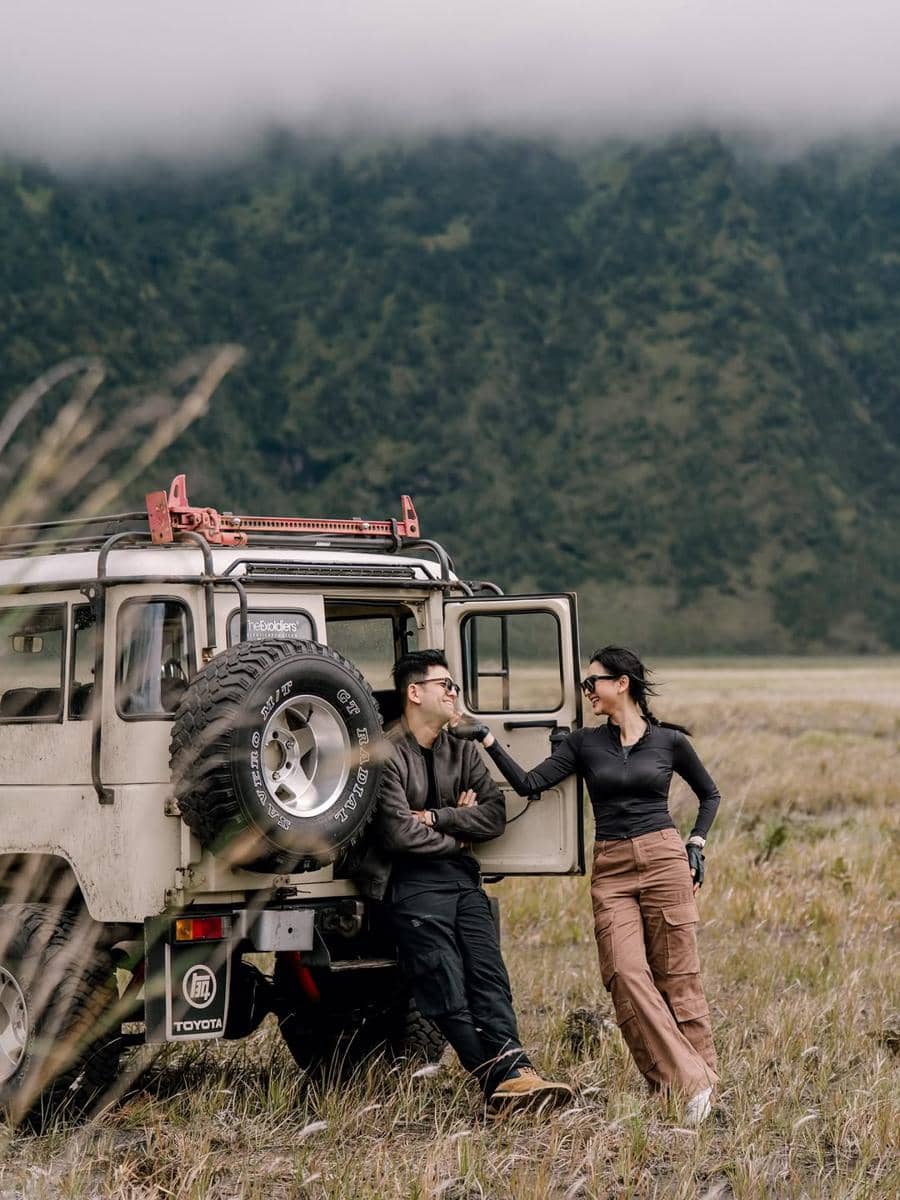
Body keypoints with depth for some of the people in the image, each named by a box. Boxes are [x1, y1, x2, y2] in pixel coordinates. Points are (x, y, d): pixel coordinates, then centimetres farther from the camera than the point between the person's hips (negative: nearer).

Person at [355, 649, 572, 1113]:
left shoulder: (463, 753, 17)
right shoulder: (386, 755, -6)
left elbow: (495, 816, 5)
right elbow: (399, 833, -14)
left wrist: (436, 817, -8)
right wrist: (456, 836, 1)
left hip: (461, 879, 6)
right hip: (412, 883, -6)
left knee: (489, 977, -11)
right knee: (448, 991, -13)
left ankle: (513, 1074, -24)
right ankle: (498, 1076, -20)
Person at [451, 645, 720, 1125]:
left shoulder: (669, 741, 5)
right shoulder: (583, 743, 8)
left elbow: (709, 794, 19)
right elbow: (529, 784, -3)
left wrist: (695, 844, 7)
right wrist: (486, 740, -10)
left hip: (664, 862, -2)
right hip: (610, 870, 2)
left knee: (677, 976, -3)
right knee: (626, 976, -13)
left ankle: (703, 1076, 7)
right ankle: (689, 1084, -14)